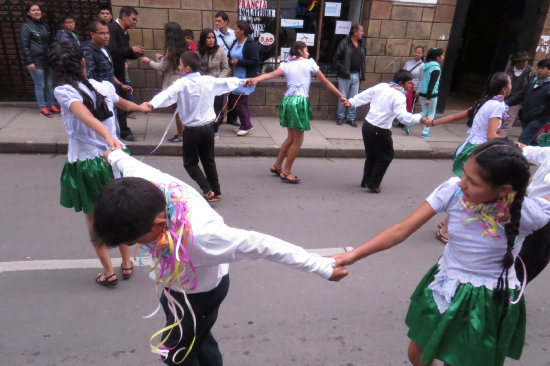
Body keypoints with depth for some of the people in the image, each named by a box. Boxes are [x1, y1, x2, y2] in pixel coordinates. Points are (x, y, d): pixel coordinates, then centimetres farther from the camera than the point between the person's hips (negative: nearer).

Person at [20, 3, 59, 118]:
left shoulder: (45, 25, 13)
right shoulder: (26, 26, -4)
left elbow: (50, 42, 19)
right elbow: (24, 46, -8)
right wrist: (29, 62, -14)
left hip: (48, 60, 5)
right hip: (36, 61, -5)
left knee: (50, 84, 9)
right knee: (40, 86, -1)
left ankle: (52, 105, 19)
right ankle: (43, 108, 6)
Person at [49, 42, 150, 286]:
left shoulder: (62, 91, -13)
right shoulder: (103, 86, 1)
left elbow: (85, 115, -33)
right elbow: (125, 104, 22)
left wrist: (107, 136, -49)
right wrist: (141, 107, 43)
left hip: (85, 163, -4)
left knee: (93, 218, 14)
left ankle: (108, 272, 24)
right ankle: (127, 264, 31)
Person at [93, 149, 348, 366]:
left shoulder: (200, 235, -48)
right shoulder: (143, 185, -29)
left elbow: (263, 245, -40)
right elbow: (129, 163, -4)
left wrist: (322, 268, -32)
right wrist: (112, 154, 20)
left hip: (198, 292, -6)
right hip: (180, 284, 7)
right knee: (196, 338, 30)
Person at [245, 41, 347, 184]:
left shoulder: (285, 65, 12)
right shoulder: (309, 62, 4)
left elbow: (271, 74, -9)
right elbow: (325, 82, 7)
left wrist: (255, 80, -22)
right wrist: (340, 96, 14)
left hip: (287, 101, 6)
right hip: (300, 102, -6)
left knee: (291, 137, 21)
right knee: (298, 140, 4)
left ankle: (277, 166, 29)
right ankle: (286, 172, 9)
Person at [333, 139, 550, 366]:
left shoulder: (528, 211, -25)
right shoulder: (453, 190, -22)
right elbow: (402, 230, -22)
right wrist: (354, 254, -27)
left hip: (490, 301, -3)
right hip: (446, 289, 3)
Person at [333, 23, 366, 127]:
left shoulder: (362, 44, 9)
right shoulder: (344, 43, -8)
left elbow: (363, 59, 17)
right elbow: (337, 58, -6)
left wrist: (362, 74, 8)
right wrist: (342, 70, -12)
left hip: (356, 76, 5)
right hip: (345, 76, -5)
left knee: (354, 98, 9)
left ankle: (351, 118, 20)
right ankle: (340, 117, 20)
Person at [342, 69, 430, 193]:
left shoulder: (381, 86, 6)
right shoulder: (399, 96, -15)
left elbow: (365, 95, 12)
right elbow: (403, 116, -26)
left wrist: (351, 102, 22)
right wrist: (420, 118, -26)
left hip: (367, 125, 8)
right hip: (380, 131, -8)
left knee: (371, 154, 23)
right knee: (386, 156, 11)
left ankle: (366, 181, 33)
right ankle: (373, 184, 13)